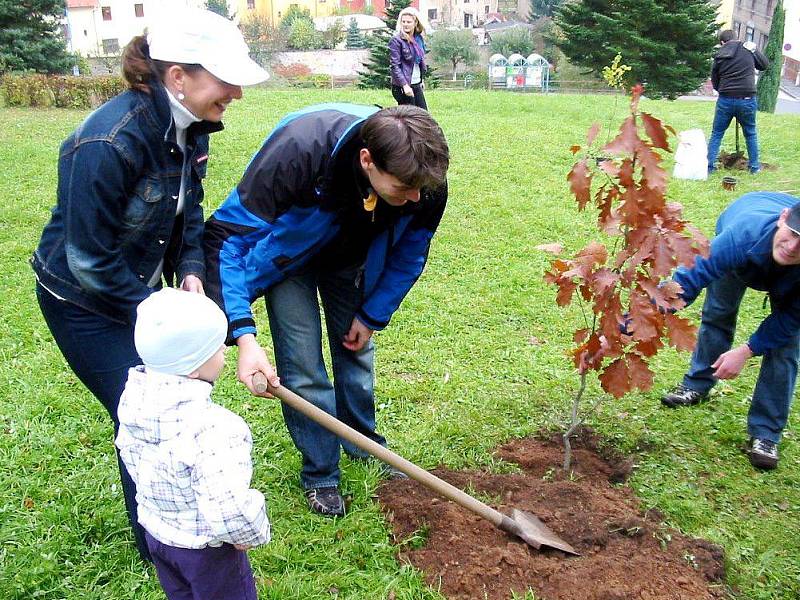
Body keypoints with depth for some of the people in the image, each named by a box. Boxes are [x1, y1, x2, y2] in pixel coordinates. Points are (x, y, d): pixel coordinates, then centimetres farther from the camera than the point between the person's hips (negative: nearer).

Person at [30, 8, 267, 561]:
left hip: (142, 288, 7)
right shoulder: (110, 142, -32)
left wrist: (190, 269, -8)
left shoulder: (189, 130, -7)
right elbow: (90, 259, -26)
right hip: (84, 303, -7)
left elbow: (189, 210, 8)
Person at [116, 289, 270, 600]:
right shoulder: (212, 429, -39)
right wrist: (251, 533, -20)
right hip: (205, 548, -7)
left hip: (155, 530, 7)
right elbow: (229, 510, -41)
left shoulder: (134, 398, -13)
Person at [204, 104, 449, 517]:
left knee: (356, 354, 10)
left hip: (349, 256, 4)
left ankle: (363, 445, 36)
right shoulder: (298, 151, -44)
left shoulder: (424, 180, -30)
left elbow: (409, 254, -7)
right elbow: (227, 235, -37)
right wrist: (243, 336, -45)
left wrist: (373, 316, -2)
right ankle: (320, 474, 14)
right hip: (288, 250, -3)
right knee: (303, 368, -6)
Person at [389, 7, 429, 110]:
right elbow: (394, 66, -16)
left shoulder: (418, 38, 10)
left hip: (417, 85, 7)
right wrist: (405, 85, -23)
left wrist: (421, 80, 18)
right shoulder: (396, 40, -11)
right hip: (402, 86, -7)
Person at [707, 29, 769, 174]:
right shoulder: (749, 48, -1)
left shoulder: (719, 55, 4)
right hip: (747, 99, 0)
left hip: (725, 100, 0)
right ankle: (754, 166, 22)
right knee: (750, 134, 16)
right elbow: (764, 64, 13)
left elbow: (714, 82, 8)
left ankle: (710, 165, 8)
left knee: (716, 134, 12)